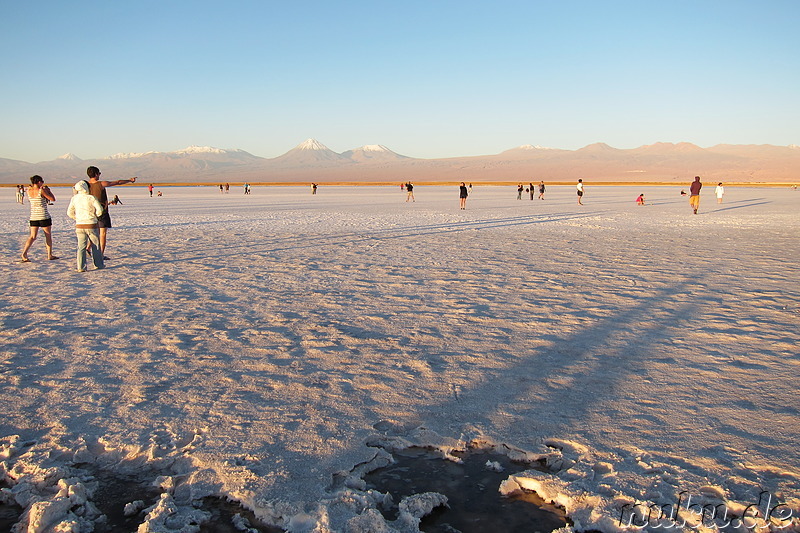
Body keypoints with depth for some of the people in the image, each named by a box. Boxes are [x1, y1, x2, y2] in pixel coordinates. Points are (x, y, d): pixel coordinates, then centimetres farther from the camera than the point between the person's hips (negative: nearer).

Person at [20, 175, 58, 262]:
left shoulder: (29, 191, 3)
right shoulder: (42, 191, -13)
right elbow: (53, 199, -6)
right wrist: (48, 190, 4)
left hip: (33, 217, 5)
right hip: (44, 217, -5)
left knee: (32, 236, 8)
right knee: (48, 235, 12)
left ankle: (24, 253, -11)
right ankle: (49, 255, 19)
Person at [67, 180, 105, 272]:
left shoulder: (74, 198, 0)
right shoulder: (91, 198, -10)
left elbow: (69, 213, 3)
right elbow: (100, 210, -13)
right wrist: (96, 215, 8)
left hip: (79, 226, 3)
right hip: (91, 225, -3)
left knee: (81, 247, 5)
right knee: (96, 245, 11)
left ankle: (81, 267, -1)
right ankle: (99, 264, 19)